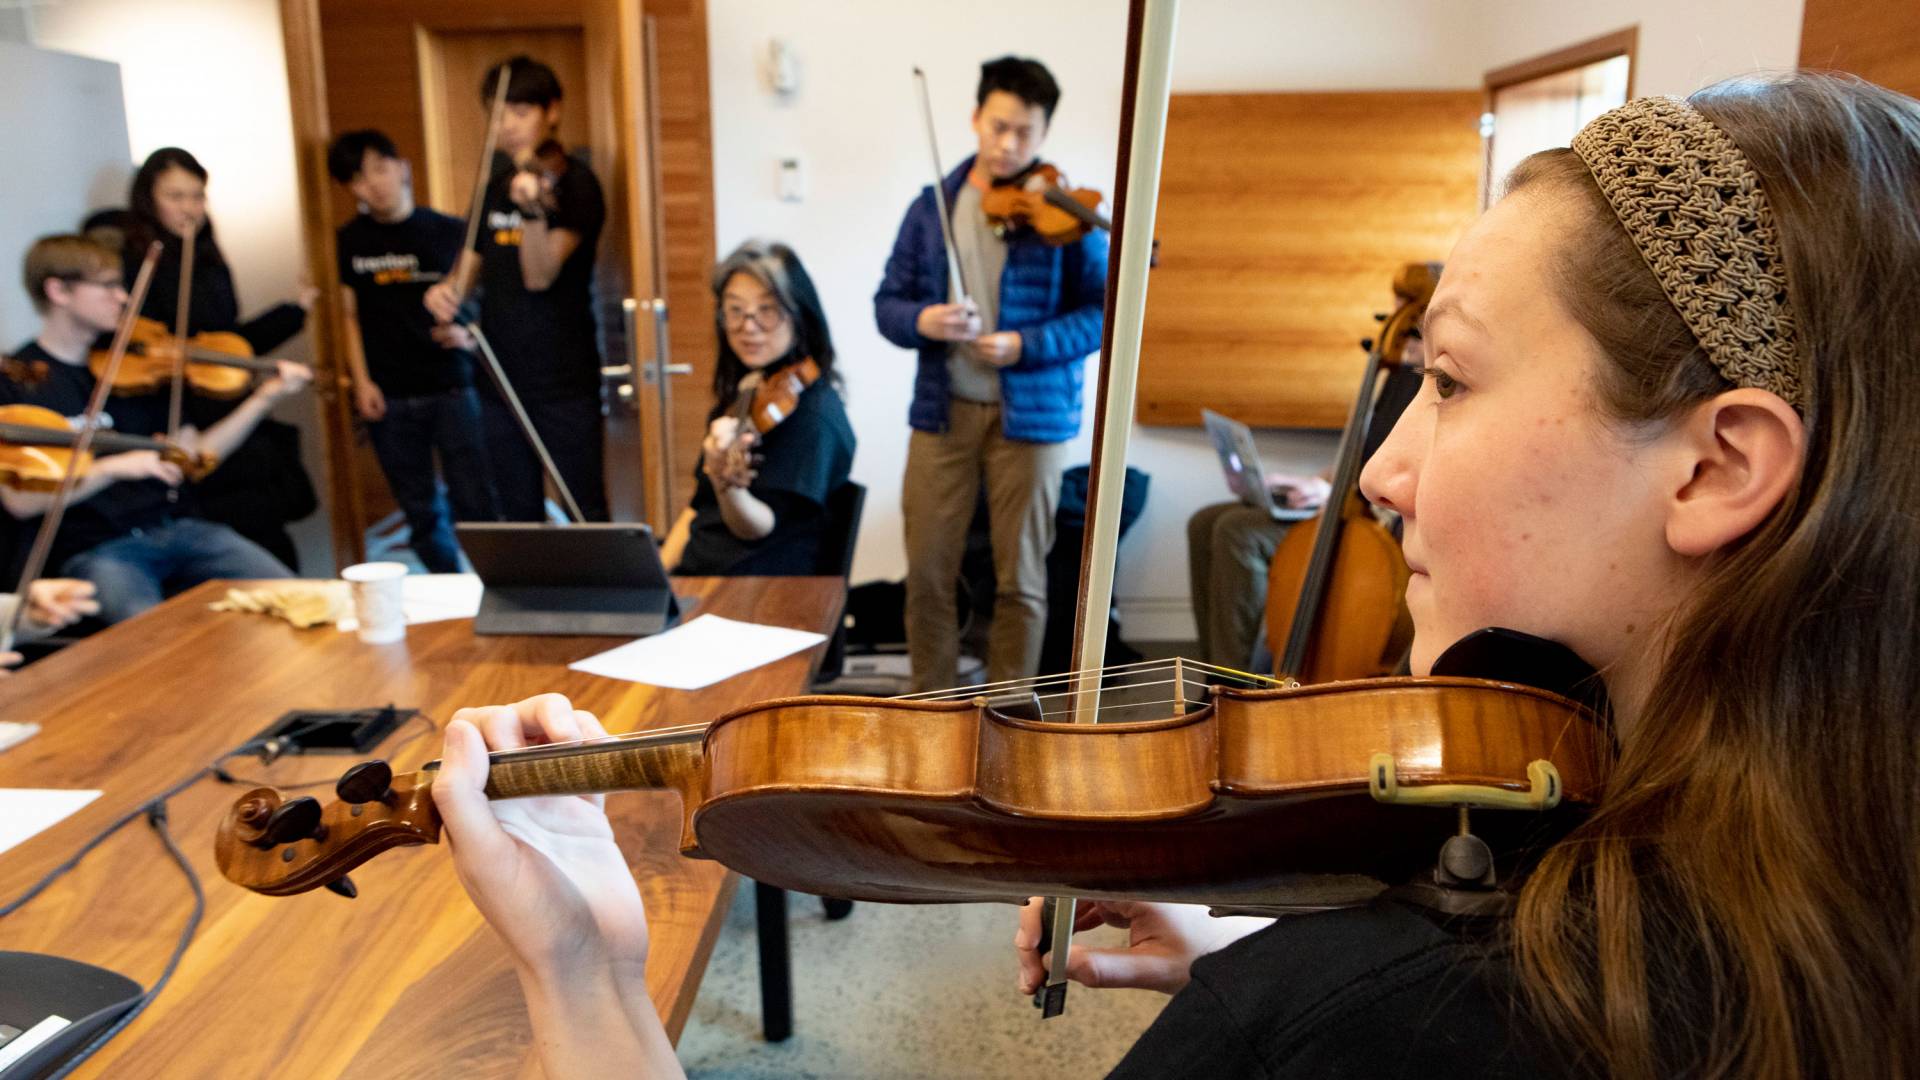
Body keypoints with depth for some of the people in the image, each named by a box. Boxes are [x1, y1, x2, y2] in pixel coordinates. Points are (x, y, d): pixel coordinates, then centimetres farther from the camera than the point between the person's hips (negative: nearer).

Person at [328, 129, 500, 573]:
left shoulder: (449, 231, 2)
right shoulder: (352, 240, 8)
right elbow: (350, 314, 12)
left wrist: (466, 332, -13)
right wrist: (361, 381, 3)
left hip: (450, 387, -2)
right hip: (388, 398, 3)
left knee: (475, 503, -7)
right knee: (421, 513, 8)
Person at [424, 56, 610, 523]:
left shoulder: (573, 182, -8)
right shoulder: (496, 184, 11)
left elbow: (540, 276, -18)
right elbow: (474, 259, 20)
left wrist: (533, 209, -34)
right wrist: (450, 289, -2)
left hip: (564, 379, -6)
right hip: (501, 375, 6)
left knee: (587, 516, -3)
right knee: (518, 518, 13)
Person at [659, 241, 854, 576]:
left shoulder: (813, 412, -12)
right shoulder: (740, 392, 12)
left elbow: (758, 527, -16)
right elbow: (699, 506, 16)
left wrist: (726, 483, -36)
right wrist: (658, 569, 2)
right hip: (690, 570, 7)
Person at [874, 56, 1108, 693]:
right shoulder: (933, 207, 6)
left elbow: (1103, 312, -5)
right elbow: (888, 302, 8)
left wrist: (1027, 345, -19)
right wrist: (921, 322, -14)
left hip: (1030, 416, -2)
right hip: (943, 409, 2)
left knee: (1020, 579, 6)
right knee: (927, 573, 6)